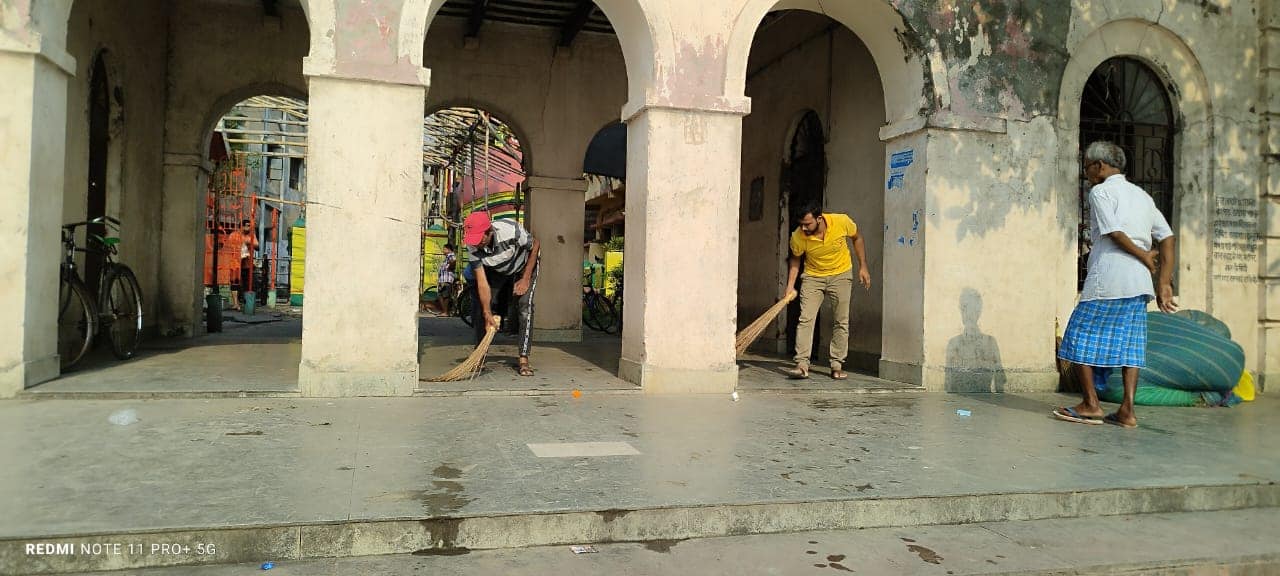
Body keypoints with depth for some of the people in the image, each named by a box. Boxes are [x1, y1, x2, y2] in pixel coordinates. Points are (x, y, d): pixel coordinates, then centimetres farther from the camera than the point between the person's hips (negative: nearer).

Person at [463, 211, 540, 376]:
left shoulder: (511, 231, -40)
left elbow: (535, 245, -20)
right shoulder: (472, 246, -30)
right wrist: (487, 313, -32)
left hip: (524, 267, -3)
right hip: (495, 271, 3)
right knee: (480, 308, -6)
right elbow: (482, 282, -26)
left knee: (525, 307, -18)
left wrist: (525, 279, -19)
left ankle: (524, 361, -15)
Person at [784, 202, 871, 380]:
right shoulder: (798, 237, -21)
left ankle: (837, 365, 10)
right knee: (806, 318, -14)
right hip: (813, 277, 0)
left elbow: (857, 238, 0)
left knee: (841, 321, 1)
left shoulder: (842, 222, -22)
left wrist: (863, 267, -1)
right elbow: (795, 259, -1)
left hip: (841, 274, 0)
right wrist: (790, 285, -9)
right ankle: (802, 365, -14)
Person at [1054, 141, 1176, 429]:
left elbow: (1114, 232, -15)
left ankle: (1090, 405, 3)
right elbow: (1167, 237, 13)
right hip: (1139, 282, 7)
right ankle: (1127, 410, 5)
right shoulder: (1142, 195, 19)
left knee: (1081, 339, 3)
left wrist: (1144, 257, -2)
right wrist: (1165, 283, 10)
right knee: (1129, 345, 7)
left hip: (1106, 280, -7)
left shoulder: (1100, 192, -2)